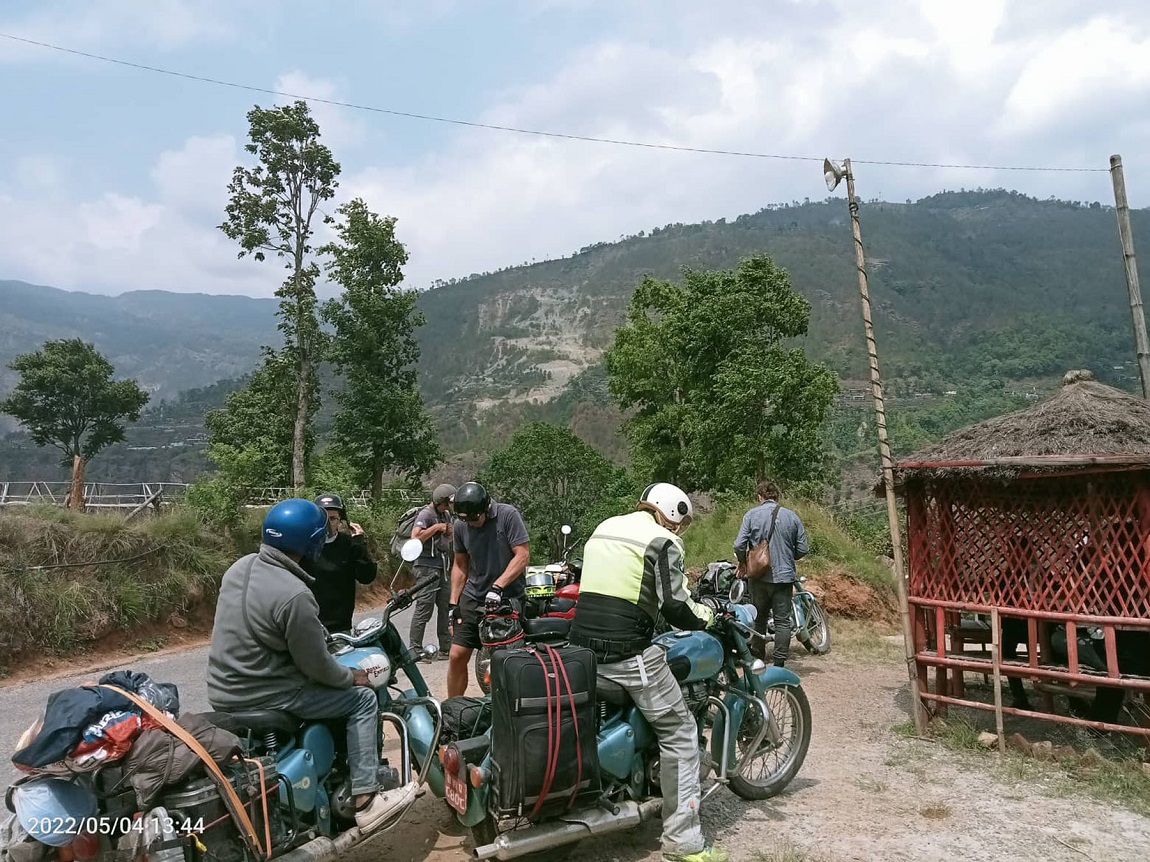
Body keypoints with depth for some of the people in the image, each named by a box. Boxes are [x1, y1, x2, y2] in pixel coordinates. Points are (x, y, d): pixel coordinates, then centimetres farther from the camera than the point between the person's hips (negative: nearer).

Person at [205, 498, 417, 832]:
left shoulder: (240, 566, 0)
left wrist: (318, 636, 21)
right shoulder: (294, 595, -26)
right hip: (260, 698, -9)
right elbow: (316, 666, -18)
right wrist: (352, 676, 1)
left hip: (224, 690, 9)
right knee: (363, 699, 2)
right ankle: (365, 801, 3)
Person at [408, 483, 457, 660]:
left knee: (446, 608, 9)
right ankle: (415, 649, -4)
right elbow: (415, 537, -25)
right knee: (424, 608, -9)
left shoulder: (446, 514, 18)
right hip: (427, 567, -9)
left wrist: (450, 531, 8)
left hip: (443, 567, 9)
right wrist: (436, 527, -18)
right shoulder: (426, 514, -10)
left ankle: (446, 648, 16)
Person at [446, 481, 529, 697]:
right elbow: (460, 564, 13)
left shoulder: (508, 515, -11)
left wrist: (497, 586, -22)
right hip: (472, 599, 4)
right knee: (457, 656, 1)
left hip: (507, 599, -4)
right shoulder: (460, 525, 3)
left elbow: (523, 555, -14)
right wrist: (453, 603, 8)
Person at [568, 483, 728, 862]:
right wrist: (708, 614, 6)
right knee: (679, 733, 3)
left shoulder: (603, 528, 18)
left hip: (581, 644, 8)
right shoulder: (662, 541, -5)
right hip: (627, 651, -7)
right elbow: (674, 605, -12)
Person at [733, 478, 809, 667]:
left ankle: (758, 659, 21)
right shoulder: (792, 517, 1)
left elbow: (739, 545, -10)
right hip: (784, 576, 0)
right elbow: (803, 549, 2)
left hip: (760, 576, 0)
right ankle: (780, 663, 4)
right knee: (783, 621, 4)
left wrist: (743, 563, 9)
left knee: (758, 618, 14)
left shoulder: (751, 515, -4)